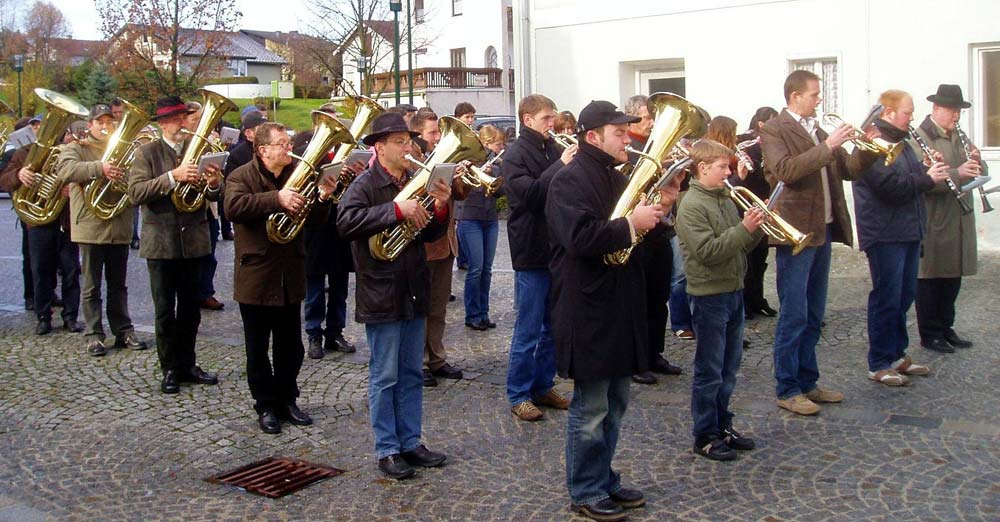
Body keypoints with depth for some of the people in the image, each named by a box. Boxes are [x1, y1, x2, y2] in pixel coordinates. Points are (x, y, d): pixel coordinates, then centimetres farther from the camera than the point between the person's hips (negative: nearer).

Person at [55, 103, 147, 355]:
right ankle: (93, 335, 8)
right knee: (92, 286, 3)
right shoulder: (76, 149, 3)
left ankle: (123, 331, 18)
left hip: (120, 227, 4)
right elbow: (65, 170, -19)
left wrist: (124, 176, -15)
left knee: (118, 285, 12)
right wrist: (100, 168, -33)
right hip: (91, 227, -4)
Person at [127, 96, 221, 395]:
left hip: (193, 241, 3)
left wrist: (214, 185, -19)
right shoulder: (147, 153, -3)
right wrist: (172, 177, -26)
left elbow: (213, 196, 5)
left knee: (190, 309, 12)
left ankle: (187, 364, 24)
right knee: (165, 311, 4)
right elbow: (136, 193, -16)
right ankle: (169, 369, 15)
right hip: (161, 242, -3)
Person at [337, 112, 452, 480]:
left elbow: (431, 234, 12)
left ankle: (410, 443, 24)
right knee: (385, 377, 2)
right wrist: (397, 210, -30)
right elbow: (346, 221, -28)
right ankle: (387, 450, 13)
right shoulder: (366, 184, -10)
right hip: (381, 294, -6)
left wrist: (440, 208, -8)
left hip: (413, 292, 7)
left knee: (411, 375, 13)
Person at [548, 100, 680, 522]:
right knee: (591, 408, 0)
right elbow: (580, 237, -27)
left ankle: (605, 479, 29)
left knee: (615, 404, 16)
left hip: (620, 307, 9)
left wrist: (658, 208, 5)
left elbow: (631, 230, 22)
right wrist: (630, 224, -20)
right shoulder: (570, 180, -14)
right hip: (588, 309, -9)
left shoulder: (616, 177, 16)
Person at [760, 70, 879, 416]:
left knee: (813, 315, 13)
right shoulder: (774, 130, -7)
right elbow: (786, 171, -23)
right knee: (794, 315, -5)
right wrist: (827, 146, -23)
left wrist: (868, 148, 2)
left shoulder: (817, 131, 16)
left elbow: (847, 169, 18)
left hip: (823, 231, 8)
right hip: (795, 231, -8)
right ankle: (786, 390, 3)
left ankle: (807, 382, 22)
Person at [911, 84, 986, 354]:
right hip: (932, 222, -8)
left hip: (959, 220, 8)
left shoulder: (959, 137, 16)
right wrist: (958, 173, -31)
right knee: (930, 278, 1)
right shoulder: (919, 137, -11)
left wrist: (977, 162, -6)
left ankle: (946, 328, 25)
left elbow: (981, 174, 15)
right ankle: (929, 334, 10)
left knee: (953, 276, 14)